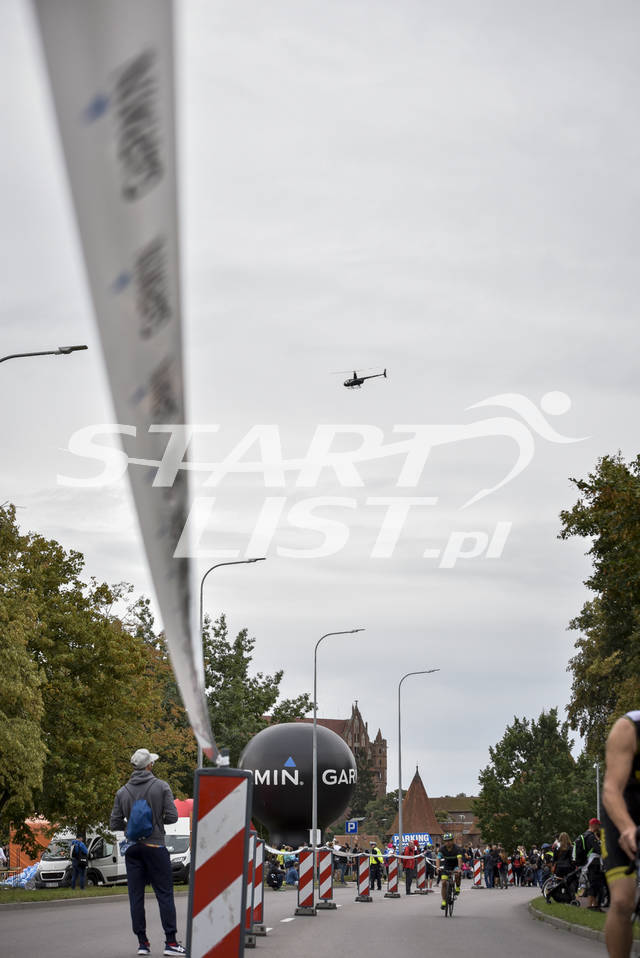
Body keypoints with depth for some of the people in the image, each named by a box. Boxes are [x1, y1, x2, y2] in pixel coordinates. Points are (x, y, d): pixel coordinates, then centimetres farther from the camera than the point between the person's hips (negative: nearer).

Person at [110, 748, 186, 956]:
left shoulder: (123, 792, 4)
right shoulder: (161, 786, -5)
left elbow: (114, 823, 4)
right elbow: (172, 817, -8)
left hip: (132, 848, 3)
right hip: (155, 846, -3)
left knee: (136, 896, 7)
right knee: (164, 894, 0)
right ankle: (171, 941, -3)